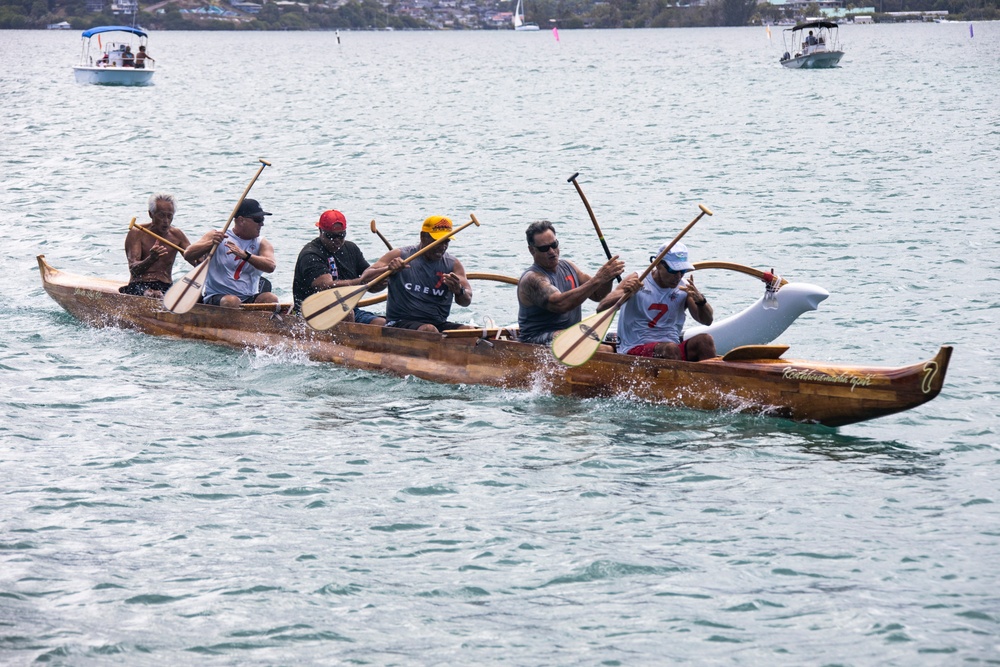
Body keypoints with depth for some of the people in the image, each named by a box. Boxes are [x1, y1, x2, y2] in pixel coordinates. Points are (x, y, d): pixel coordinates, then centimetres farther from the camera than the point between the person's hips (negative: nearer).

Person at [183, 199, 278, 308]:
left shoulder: (261, 243, 9)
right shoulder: (217, 236, 3)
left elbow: (270, 266, -12)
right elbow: (187, 255, -5)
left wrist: (245, 255, -28)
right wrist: (211, 243, -23)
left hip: (250, 298, 3)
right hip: (217, 297, -3)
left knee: (271, 299, -26)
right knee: (232, 301, -36)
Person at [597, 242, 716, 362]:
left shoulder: (684, 288, 7)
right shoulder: (638, 281, -1)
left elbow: (707, 320, -1)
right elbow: (601, 308, -9)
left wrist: (700, 301, -23)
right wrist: (623, 293, -29)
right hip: (634, 349, -4)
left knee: (705, 340, -24)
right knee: (671, 348, -35)